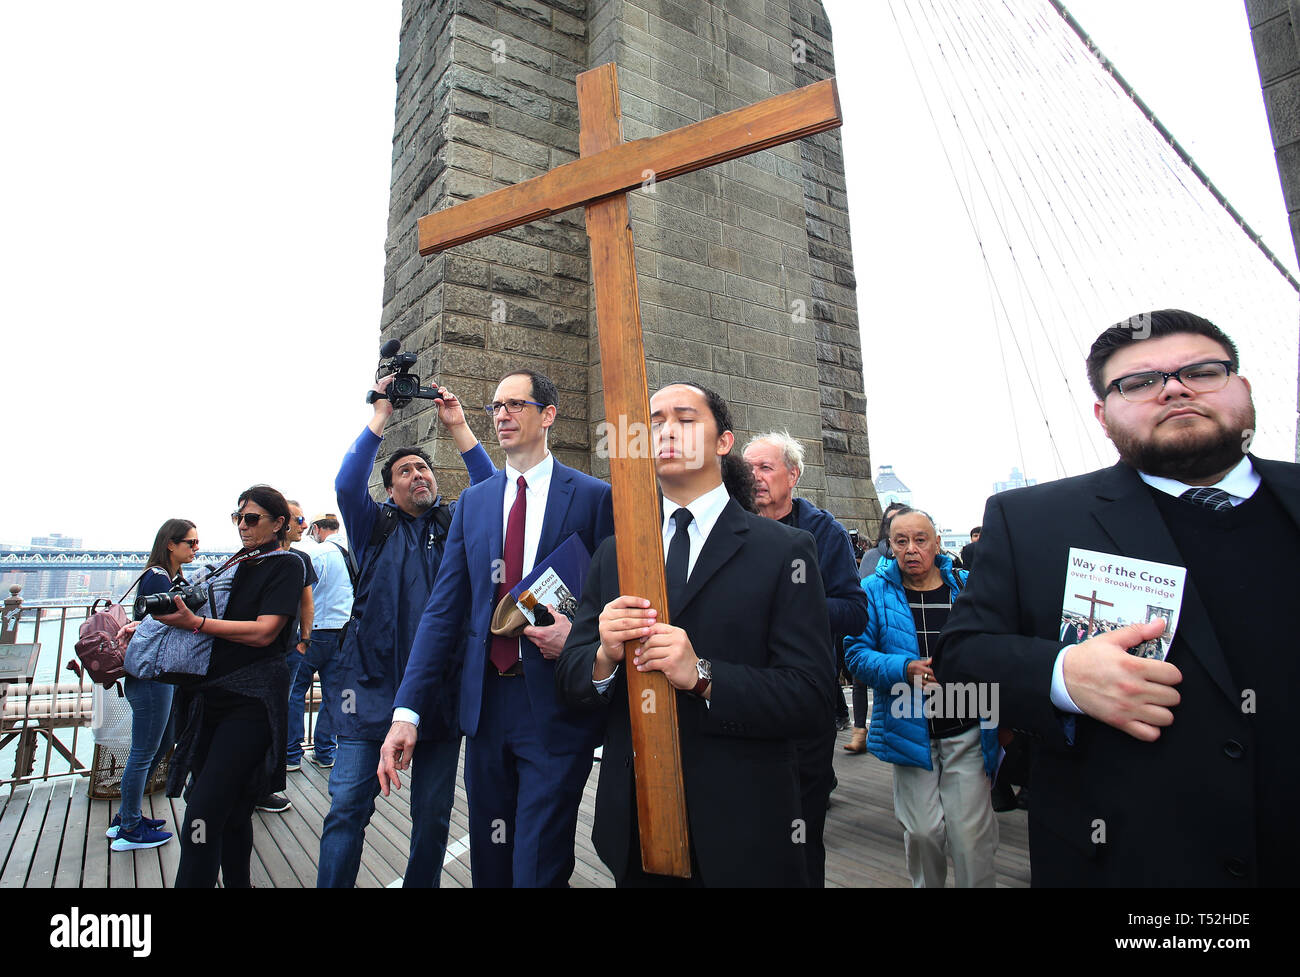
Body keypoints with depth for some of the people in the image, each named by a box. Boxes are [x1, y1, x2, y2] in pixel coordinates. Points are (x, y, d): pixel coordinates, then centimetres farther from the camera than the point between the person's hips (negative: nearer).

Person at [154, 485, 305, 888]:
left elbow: (263, 632, -14)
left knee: (204, 809, -12)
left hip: (252, 699, -7)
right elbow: (211, 615, 26)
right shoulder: (234, 565, 17)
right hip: (210, 695, 7)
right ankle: (236, 882, 25)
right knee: (231, 810, 13)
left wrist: (196, 622, -16)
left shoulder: (285, 565, -4)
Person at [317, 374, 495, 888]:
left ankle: (422, 884, 29)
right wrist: (380, 417, -8)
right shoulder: (375, 525, 9)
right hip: (373, 685, -1)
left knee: (434, 813, 11)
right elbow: (346, 485, -8)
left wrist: (457, 425, -6)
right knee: (348, 806, -3)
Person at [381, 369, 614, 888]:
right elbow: (443, 609, 4)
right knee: (489, 864, 20)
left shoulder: (594, 496, -4)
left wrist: (579, 634, -20)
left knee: (537, 869, 1)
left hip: (557, 704, -4)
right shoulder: (473, 502, 8)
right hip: (486, 703, 5)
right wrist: (407, 710, -2)